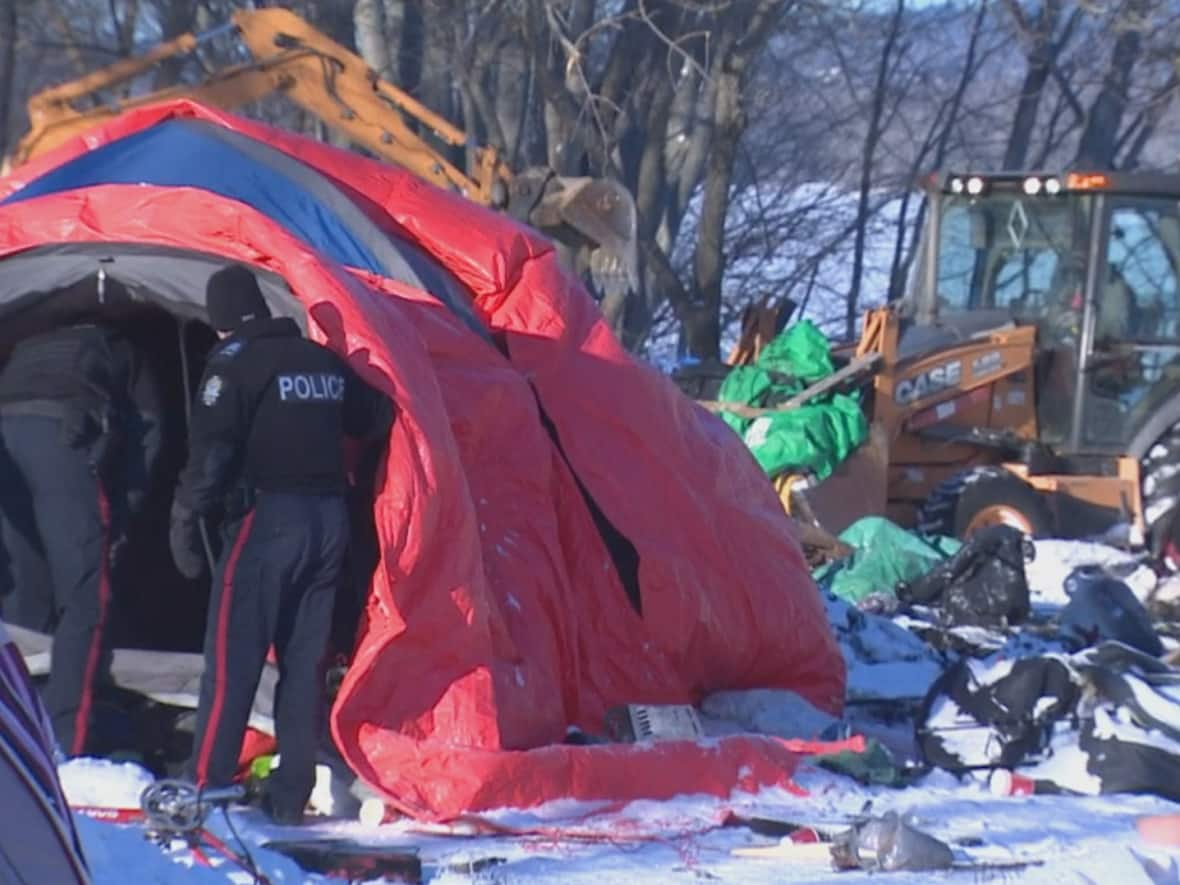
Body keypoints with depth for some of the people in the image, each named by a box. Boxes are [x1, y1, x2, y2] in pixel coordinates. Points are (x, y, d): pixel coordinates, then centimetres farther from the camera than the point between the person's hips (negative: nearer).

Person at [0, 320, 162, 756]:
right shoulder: (123, 357, 31)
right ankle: (66, 750, -8)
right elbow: (146, 436, 15)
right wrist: (121, 517, 13)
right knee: (85, 605, 0)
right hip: (62, 436, -4)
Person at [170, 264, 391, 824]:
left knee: (231, 659, -4)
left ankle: (205, 791, -8)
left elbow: (211, 451, -13)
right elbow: (372, 421, 23)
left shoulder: (235, 363, -6)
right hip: (330, 520, 6)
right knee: (305, 661, 10)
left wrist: (186, 519, -9)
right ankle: (291, 796, 10)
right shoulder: (325, 361, 12)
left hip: (268, 518, -6)